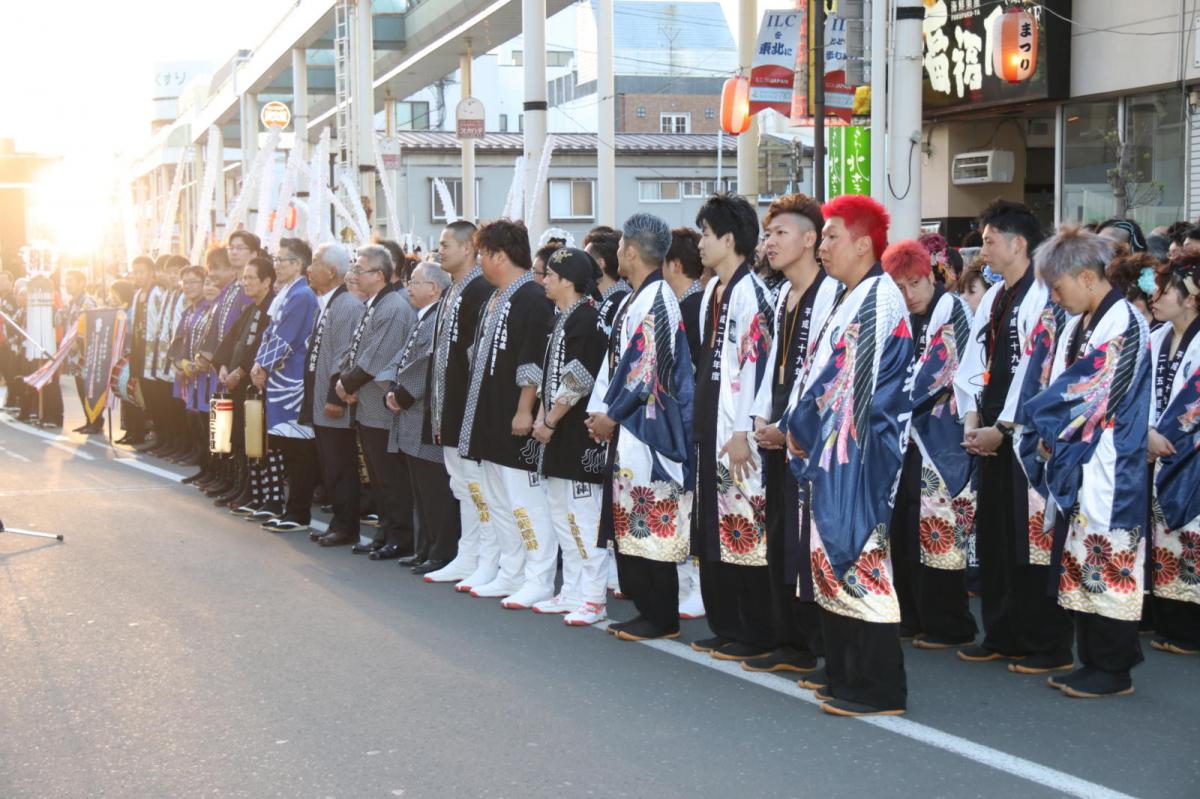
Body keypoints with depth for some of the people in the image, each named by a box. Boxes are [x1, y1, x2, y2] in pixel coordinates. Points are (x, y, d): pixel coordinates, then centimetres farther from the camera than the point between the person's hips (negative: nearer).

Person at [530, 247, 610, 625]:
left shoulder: (586, 318, -14)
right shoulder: (562, 319, 16)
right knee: (562, 512, 14)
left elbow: (577, 381, -19)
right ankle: (572, 591, 22)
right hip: (558, 434, 10)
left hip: (580, 432, -10)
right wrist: (542, 418, 7)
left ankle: (594, 598, -2)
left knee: (584, 515, -7)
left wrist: (550, 422, -13)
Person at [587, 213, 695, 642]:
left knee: (651, 524, -4)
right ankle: (646, 609, 20)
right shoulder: (634, 300, 14)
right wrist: (600, 412, 7)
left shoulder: (655, 301, -14)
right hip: (627, 428, 10)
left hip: (648, 429, -10)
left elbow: (646, 370, -18)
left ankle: (661, 619, 5)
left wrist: (611, 415, -11)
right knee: (630, 522, 12)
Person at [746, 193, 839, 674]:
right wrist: (762, 418, 7)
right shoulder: (783, 296, 16)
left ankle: (820, 647, 4)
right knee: (779, 539, 12)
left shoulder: (830, 293, -13)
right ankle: (790, 643, 21)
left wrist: (788, 428, -15)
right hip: (775, 432, 9)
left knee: (809, 540, -6)